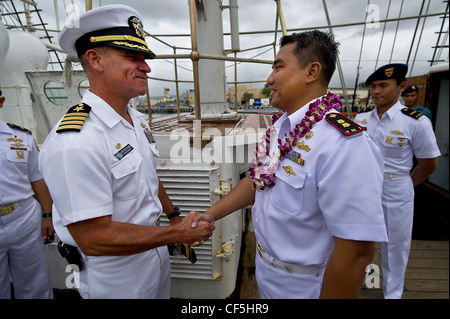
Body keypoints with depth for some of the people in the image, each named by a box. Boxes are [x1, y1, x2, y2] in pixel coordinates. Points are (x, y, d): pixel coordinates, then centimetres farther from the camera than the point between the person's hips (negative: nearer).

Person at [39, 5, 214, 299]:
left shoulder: (139, 120, -1)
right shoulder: (74, 142, -29)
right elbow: (93, 238, -28)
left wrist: (174, 215, 14)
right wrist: (178, 234, -22)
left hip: (156, 253, 8)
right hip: (116, 273, -7)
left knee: (163, 295, 28)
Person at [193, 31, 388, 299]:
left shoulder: (344, 145, -30)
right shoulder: (280, 128, -1)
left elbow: (356, 254, -29)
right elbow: (258, 180, 7)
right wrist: (212, 214, 4)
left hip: (301, 287, -6)